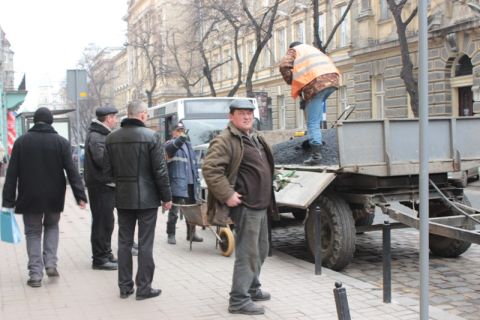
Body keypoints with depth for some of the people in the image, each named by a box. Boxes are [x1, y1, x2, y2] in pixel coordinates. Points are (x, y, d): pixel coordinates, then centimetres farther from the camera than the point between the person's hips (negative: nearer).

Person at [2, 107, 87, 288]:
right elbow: (72, 171, -8)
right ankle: (50, 263, 8)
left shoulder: (21, 141, -2)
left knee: (33, 233, 10)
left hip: (30, 197, -1)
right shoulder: (61, 142, -3)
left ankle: (35, 274, 5)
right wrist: (80, 196, -8)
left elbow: (12, 173, -4)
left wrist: (8, 200, -1)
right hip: (54, 197, 1)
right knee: (52, 226, 23)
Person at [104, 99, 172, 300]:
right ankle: (143, 287, 7)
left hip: (122, 198, 5)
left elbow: (107, 171, 6)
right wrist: (166, 197, -2)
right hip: (146, 198, -5)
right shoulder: (151, 136, -12)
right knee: (145, 244, 2)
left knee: (124, 242, 12)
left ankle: (124, 286, 18)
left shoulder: (112, 138, 3)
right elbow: (160, 171, -12)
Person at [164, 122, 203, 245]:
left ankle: (191, 233, 24)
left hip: (191, 183, 7)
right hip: (177, 183, -7)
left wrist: (197, 180, 16)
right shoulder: (170, 144, -2)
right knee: (174, 211, -3)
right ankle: (171, 235, 7)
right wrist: (180, 139, -49)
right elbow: (170, 147, -29)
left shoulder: (188, 145, 20)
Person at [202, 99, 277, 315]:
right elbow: (209, 169, -24)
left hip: (261, 205, 10)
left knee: (260, 250, 18)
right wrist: (227, 195, -24)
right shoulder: (225, 141, -14)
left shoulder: (255, 138, 16)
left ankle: (252, 288, 33)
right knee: (247, 253, -8)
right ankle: (239, 300, -1)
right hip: (245, 206, -10)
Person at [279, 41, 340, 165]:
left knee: (312, 122, -3)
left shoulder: (294, 50, 21)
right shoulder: (313, 49, 39)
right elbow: (329, 64, 34)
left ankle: (316, 155, -9)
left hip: (316, 83, -6)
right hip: (332, 79, 6)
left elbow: (284, 66, 1)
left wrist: (291, 82, 13)